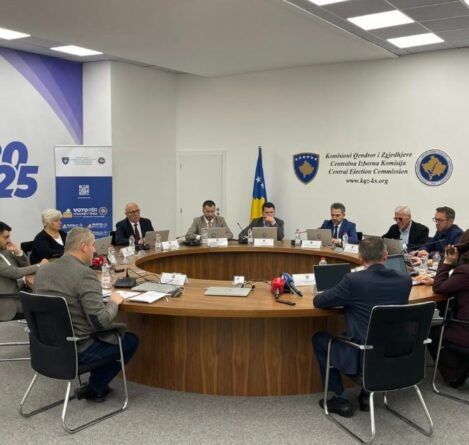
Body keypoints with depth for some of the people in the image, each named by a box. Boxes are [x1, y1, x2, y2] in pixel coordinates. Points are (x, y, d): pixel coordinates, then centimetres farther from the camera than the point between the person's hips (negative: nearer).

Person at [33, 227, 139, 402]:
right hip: (78, 350, -8)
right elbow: (101, 321, -26)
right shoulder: (85, 274, -24)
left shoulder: (42, 270, 0)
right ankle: (95, 387, 16)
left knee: (112, 331, 29)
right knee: (131, 340, 14)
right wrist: (114, 302, -7)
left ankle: (96, 383, 28)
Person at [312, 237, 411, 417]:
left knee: (319, 338, 19)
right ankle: (367, 393, 31)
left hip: (361, 356, -5)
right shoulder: (405, 280, -3)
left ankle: (341, 400, 20)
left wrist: (344, 299, 11)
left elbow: (317, 301, -7)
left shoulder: (353, 280, -18)